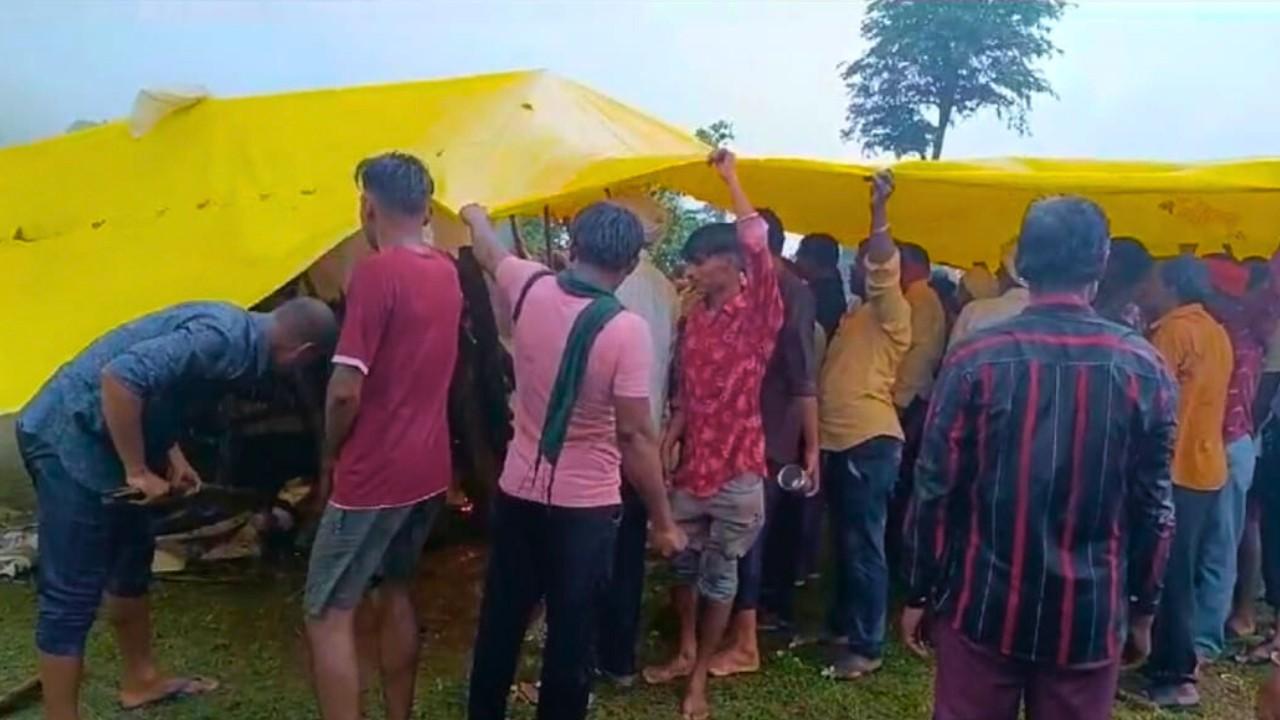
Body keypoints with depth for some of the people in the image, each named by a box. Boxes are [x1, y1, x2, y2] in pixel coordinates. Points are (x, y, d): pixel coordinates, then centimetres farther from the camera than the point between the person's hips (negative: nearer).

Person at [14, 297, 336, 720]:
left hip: (91, 437, 11)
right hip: (69, 437, -10)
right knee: (72, 595, -4)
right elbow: (120, 377, -32)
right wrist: (138, 472, -23)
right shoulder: (225, 339, -22)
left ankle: (141, 680, 37)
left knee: (131, 557, 21)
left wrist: (172, 457, 11)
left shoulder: (235, 331, 9)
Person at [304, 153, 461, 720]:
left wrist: (329, 460, -6)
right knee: (397, 592, 21)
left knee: (327, 615, 2)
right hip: (429, 466, 8)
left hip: (374, 472, -8)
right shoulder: (446, 273, 6)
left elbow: (346, 389, -20)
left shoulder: (376, 272, -18)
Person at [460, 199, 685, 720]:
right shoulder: (626, 329, -19)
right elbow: (636, 436, -17)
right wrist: (663, 520, -7)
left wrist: (474, 215, 43)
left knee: (500, 623, 18)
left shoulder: (529, 288, -4)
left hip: (517, 493, 5)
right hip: (586, 507, -5)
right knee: (571, 636, 9)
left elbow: (489, 252, 20)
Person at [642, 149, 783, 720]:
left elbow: (759, 246, -25)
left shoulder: (758, 312, -10)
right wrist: (669, 437, -3)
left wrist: (731, 179, -18)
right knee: (683, 563, 17)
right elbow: (685, 390, 12)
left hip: (737, 467, -5)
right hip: (693, 461, 6)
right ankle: (685, 652, 37)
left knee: (720, 574, 7)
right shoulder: (695, 317, 8)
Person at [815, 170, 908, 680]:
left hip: (870, 442, -9)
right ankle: (841, 626, 29)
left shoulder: (893, 313, -4)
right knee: (843, 542, 17)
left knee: (864, 546, -5)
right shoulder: (855, 317, 20)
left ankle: (867, 646, 4)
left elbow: (884, 267, -23)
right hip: (838, 441, 9)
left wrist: (879, 212, -24)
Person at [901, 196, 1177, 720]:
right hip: (1089, 616, 2)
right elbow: (1155, 504, -1)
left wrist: (918, 593, 3)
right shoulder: (1143, 367, -5)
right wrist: (1143, 608, 12)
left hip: (983, 606, -1)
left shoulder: (976, 358, -10)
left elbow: (936, 488, -7)